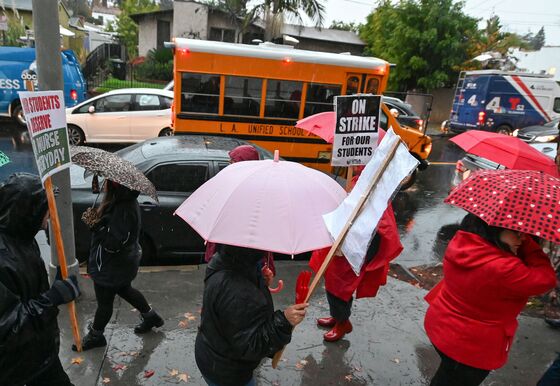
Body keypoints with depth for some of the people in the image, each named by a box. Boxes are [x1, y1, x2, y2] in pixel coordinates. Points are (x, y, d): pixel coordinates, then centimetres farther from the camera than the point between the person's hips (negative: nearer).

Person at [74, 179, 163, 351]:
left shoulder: (123, 210, -32)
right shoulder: (127, 202, -2)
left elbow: (113, 243, -31)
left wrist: (96, 225, -23)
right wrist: (97, 217, -1)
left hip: (112, 267, -10)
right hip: (123, 263, 10)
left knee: (104, 301, 12)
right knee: (125, 290, 28)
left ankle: (95, 335, 36)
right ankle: (150, 316, 43)